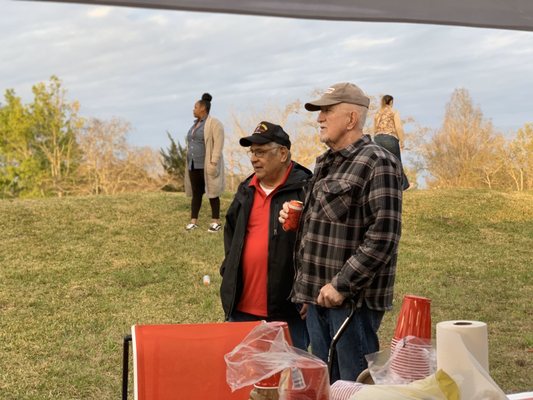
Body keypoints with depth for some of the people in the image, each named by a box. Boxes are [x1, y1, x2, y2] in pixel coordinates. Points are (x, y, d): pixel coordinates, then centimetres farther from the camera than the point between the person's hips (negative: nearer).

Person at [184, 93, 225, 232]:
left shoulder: (214, 124, -9)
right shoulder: (195, 124, 16)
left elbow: (218, 145, -16)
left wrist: (213, 163, -22)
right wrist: (188, 162, 16)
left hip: (207, 166, -8)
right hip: (193, 165, 8)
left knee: (212, 192, -2)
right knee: (196, 193, 8)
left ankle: (216, 222, 2)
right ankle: (193, 221, 10)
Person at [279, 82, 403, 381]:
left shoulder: (377, 163, -12)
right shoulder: (327, 163, 15)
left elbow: (382, 237, -19)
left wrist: (341, 285, -19)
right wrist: (294, 219, 6)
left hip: (353, 298, -8)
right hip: (319, 295, 8)